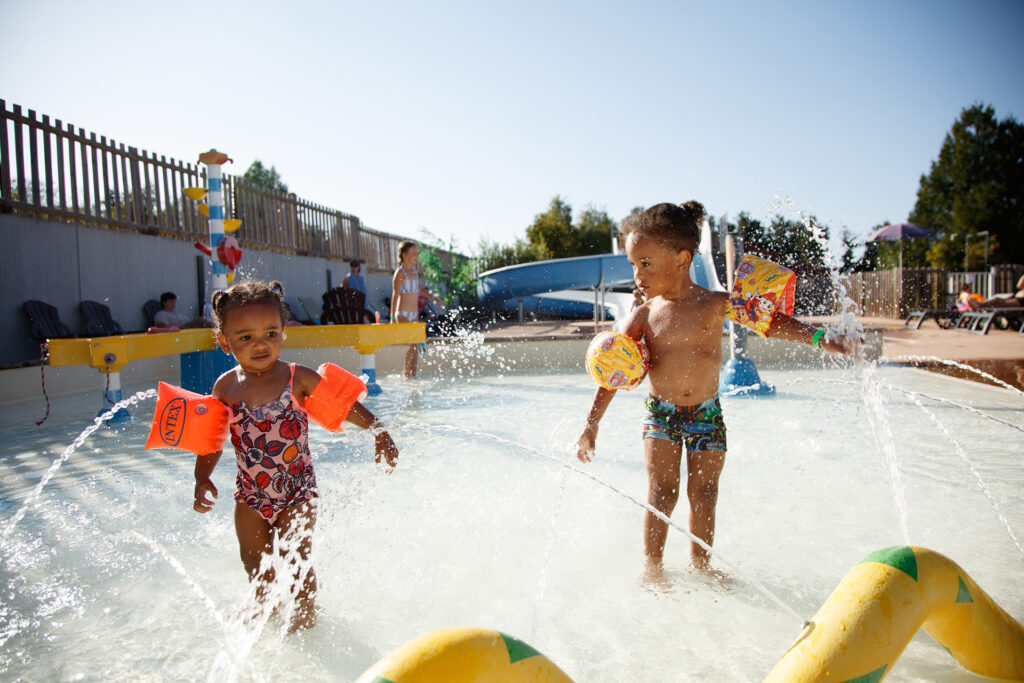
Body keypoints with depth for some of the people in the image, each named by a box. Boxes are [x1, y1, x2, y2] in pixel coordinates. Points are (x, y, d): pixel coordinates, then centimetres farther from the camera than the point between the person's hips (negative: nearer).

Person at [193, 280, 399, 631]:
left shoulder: (298, 378, -13)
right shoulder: (225, 387, -5)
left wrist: (379, 432, -15)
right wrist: (202, 480, -5)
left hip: (296, 491, -3)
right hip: (250, 495, 4)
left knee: (295, 561, 3)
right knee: (255, 563, 18)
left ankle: (305, 616, 30)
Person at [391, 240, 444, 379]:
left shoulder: (414, 271, 13)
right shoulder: (400, 273, -9)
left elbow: (421, 289, 27)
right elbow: (395, 295, -13)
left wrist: (435, 299, 19)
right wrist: (393, 317, -18)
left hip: (414, 315, 8)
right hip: (403, 315, -7)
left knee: (417, 345, 6)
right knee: (413, 345, -11)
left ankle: (413, 375, 13)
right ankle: (406, 375, -1)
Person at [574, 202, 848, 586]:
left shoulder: (715, 305, -9)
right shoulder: (644, 314, -7)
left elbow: (771, 321, 0)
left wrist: (821, 339, -10)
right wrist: (591, 424, -10)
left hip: (707, 414, 1)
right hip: (661, 413, 0)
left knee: (703, 494, 8)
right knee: (662, 492, -3)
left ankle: (701, 566, 27)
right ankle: (652, 567, 15)